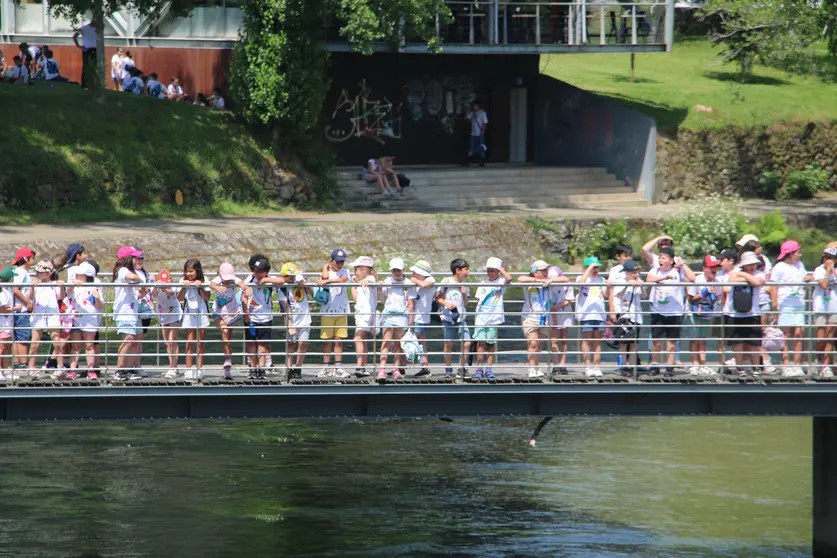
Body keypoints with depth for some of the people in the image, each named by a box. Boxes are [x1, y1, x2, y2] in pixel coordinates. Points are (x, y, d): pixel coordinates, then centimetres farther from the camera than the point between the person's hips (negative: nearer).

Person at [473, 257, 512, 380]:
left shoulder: (501, 282, 4)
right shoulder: (483, 284, 14)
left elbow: (509, 278, -19)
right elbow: (478, 300, 16)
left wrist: (501, 269, -4)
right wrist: (477, 314, 8)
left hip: (494, 317, -2)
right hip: (481, 317, 2)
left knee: (491, 343, 2)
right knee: (480, 342, -8)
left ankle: (489, 369, 7)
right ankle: (479, 368, -6)